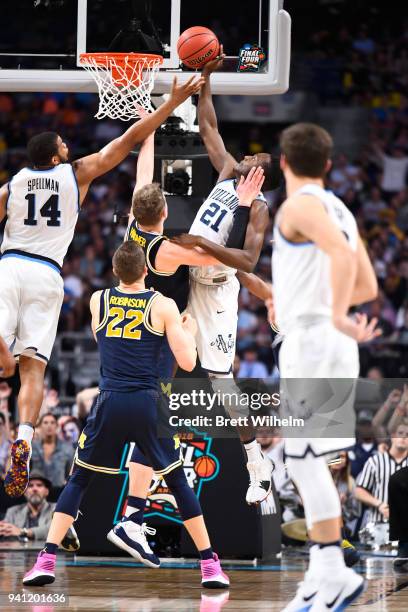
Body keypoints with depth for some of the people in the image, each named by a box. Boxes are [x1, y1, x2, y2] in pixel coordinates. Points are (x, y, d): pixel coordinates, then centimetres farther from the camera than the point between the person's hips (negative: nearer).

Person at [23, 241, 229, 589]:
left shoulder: (98, 301, 8)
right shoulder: (163, 306, 0)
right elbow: (187, 362, -2)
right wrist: (190, 331, 18)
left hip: (109, 404, 1)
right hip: (148, 404, -1)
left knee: (78, 481, 13)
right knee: (178, 482, 13)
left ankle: (47, 561, -1)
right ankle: (210, 565, 12)